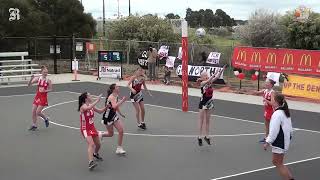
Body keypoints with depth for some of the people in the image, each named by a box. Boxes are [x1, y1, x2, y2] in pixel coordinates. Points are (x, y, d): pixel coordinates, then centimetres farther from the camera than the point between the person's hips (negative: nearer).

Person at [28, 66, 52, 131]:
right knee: (33, 111, 3)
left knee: (38, 112, -8)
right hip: (37, 96, 4)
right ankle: (34, 125, 16)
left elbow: (50, 89, 0)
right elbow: (29, 84, -5)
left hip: (43, 97, -4)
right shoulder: (38, 79, -2)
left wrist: (45, 91, -18)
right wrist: (31, 79, -22)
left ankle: (46, 119, 20)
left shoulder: (48, 80, -8)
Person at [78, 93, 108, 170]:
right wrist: (97, 100, -41)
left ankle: (95, 154, 50)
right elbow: (88, 108, -43)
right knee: (91, 144, -27)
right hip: (85, 129, -8)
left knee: (98, 144, 19)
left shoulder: (91, 106, 4)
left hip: (92, 127, 8)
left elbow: (100, 111, 14)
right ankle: (91, 162, -35)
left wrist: (106, 107, -2)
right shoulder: (83, 107, -19)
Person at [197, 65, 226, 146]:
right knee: (201, 120, 2)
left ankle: (206, 136, 20)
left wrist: (222, 70, -19)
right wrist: (214, 73, -39)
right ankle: (200, 137, 7)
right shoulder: (202, 83, -14)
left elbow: (217, 77, -7)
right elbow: (208, 81, -34)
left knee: (207, 120, 12)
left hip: (209, 103, 6)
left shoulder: (210, 82, 2)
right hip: (203, 104, -6)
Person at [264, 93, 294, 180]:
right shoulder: (285, 112, 10)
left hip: (279, 143, -10)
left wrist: (267, 142, -17)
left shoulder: (277, 114, -20)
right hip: (285, 140, 10)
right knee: (276, 161, 17)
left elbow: (274, 130, -22)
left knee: (278, 163, 0)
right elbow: (289, 128, 17)